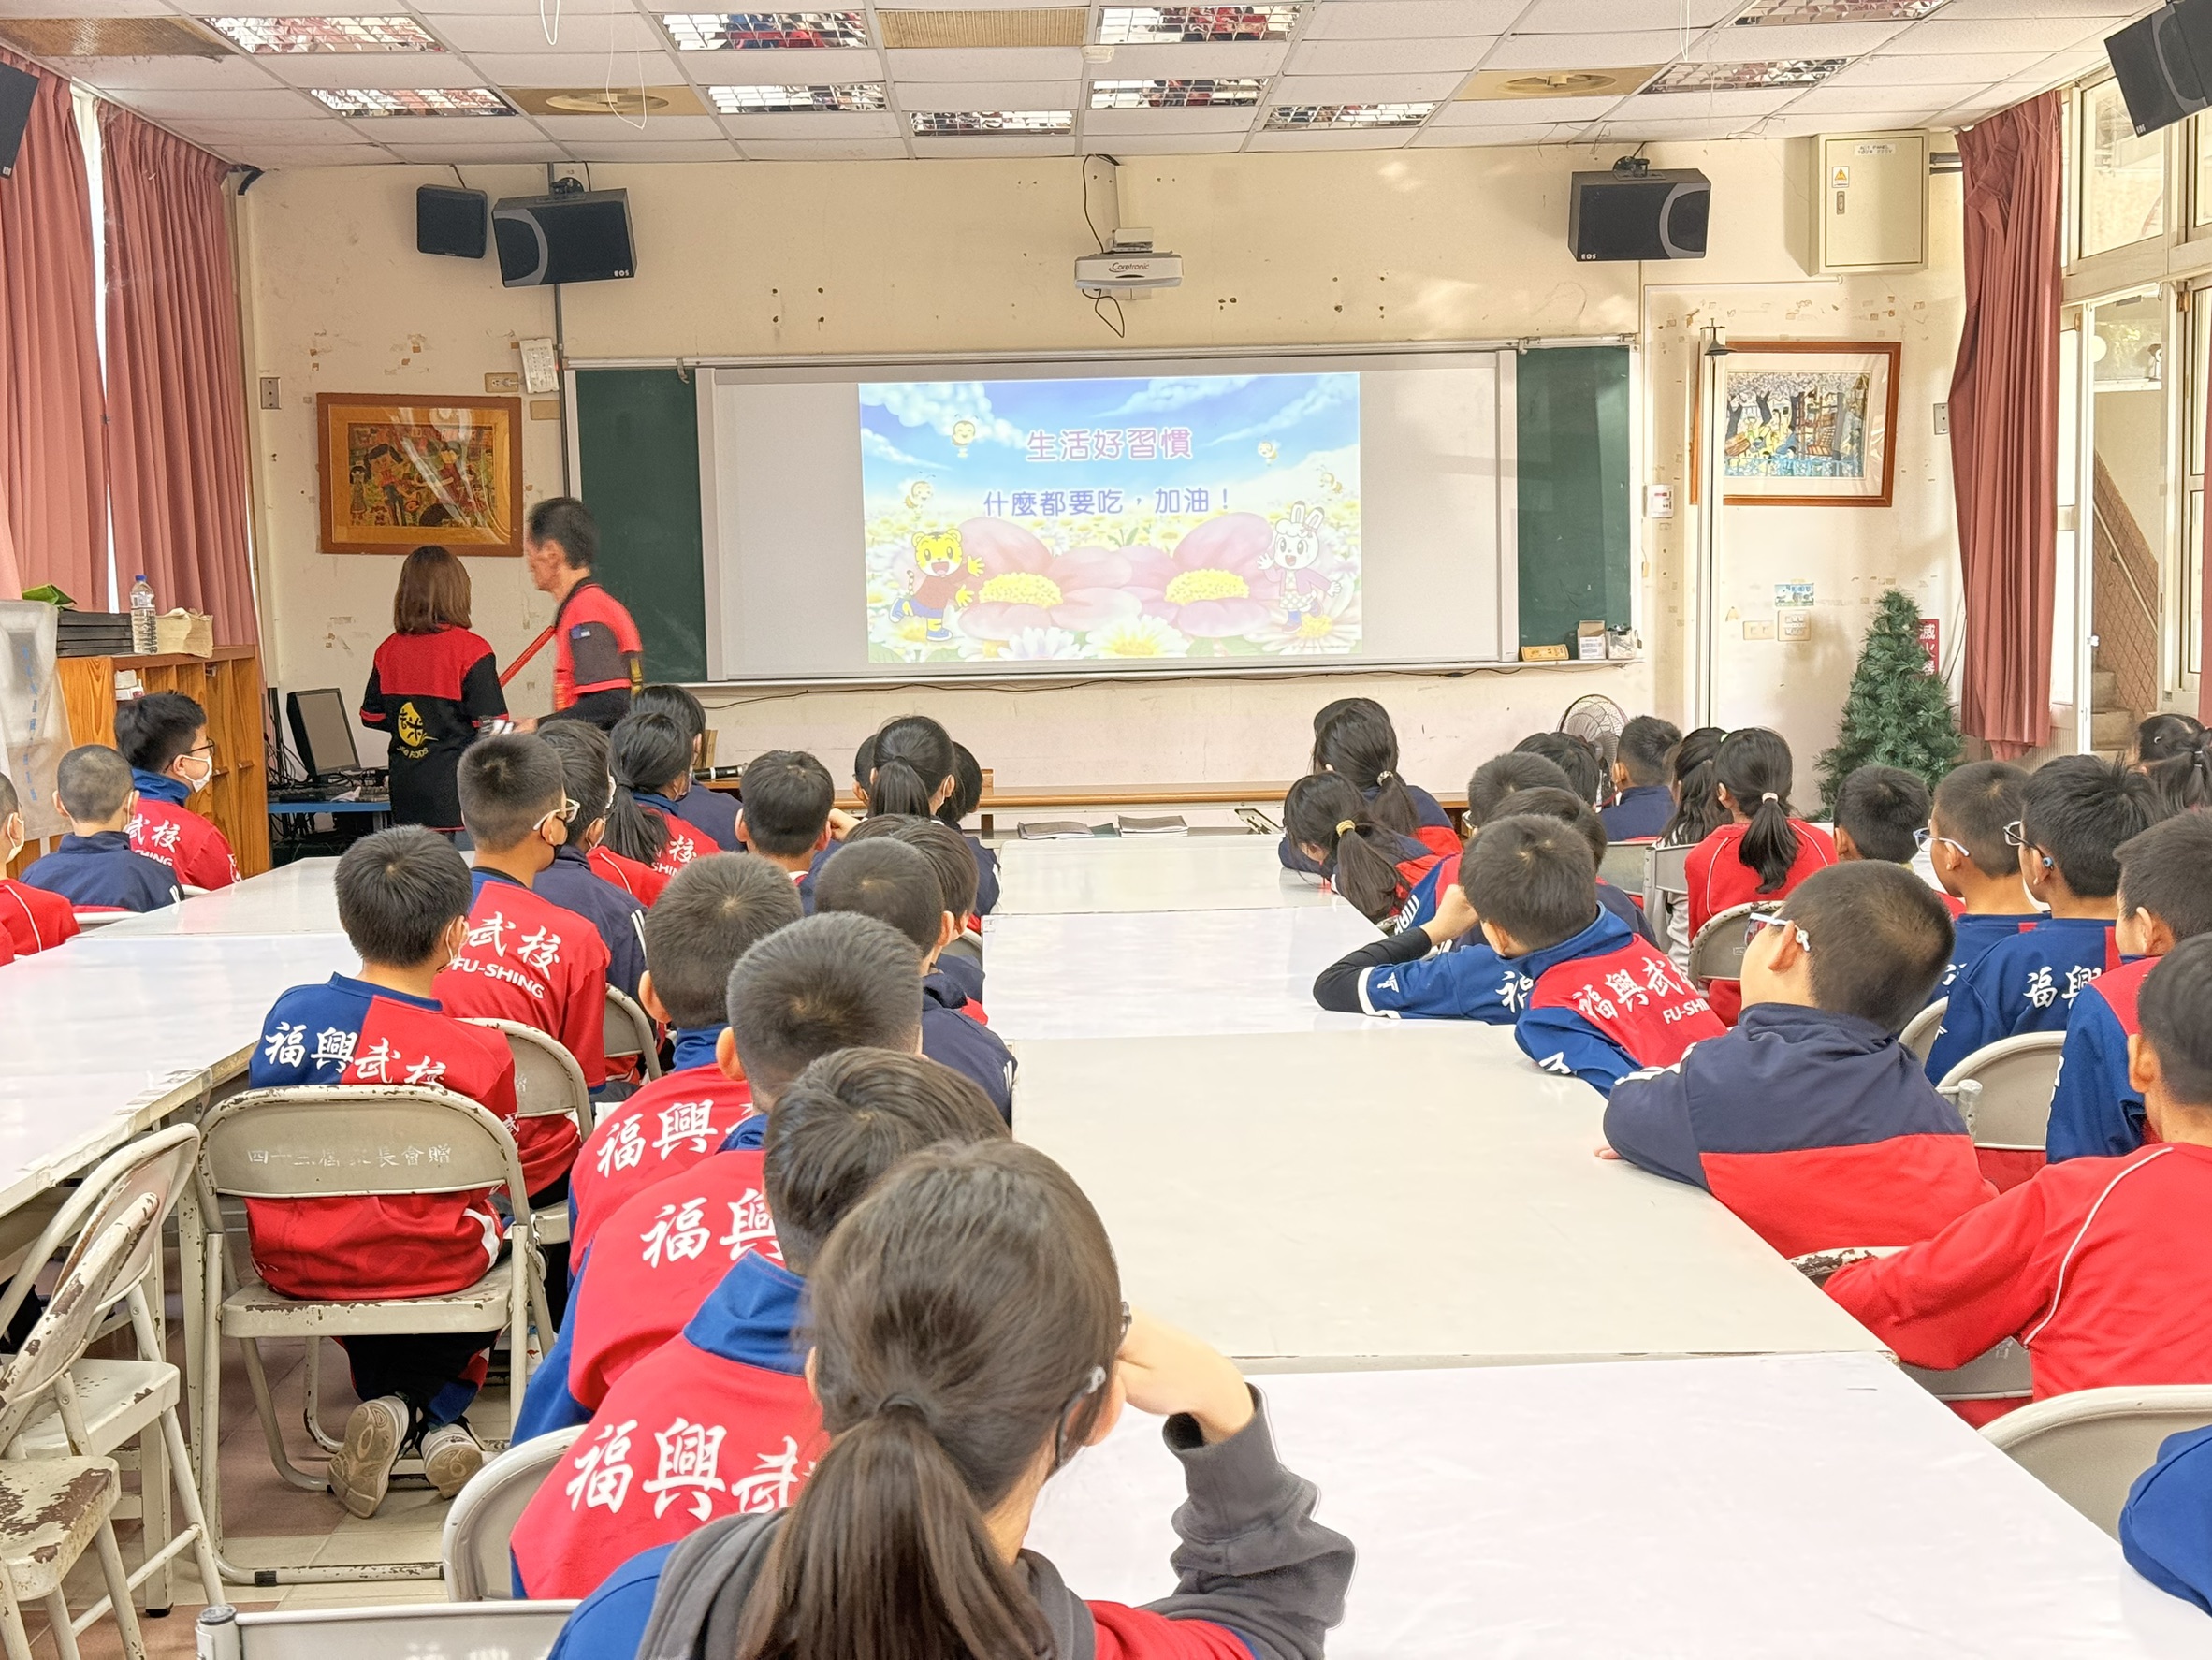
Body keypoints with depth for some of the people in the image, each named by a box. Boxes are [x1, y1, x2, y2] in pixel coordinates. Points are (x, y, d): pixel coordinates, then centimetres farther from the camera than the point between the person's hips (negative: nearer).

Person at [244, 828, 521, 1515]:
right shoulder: (478, 1053, -17)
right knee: (494, 1232, 28)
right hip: (422, 1268, -3)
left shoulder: (291, 1011, -8)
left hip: (290, 1262, 3)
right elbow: (488, 1181, -6)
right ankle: (435, 1412, 16)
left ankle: (393, 1411, 16)